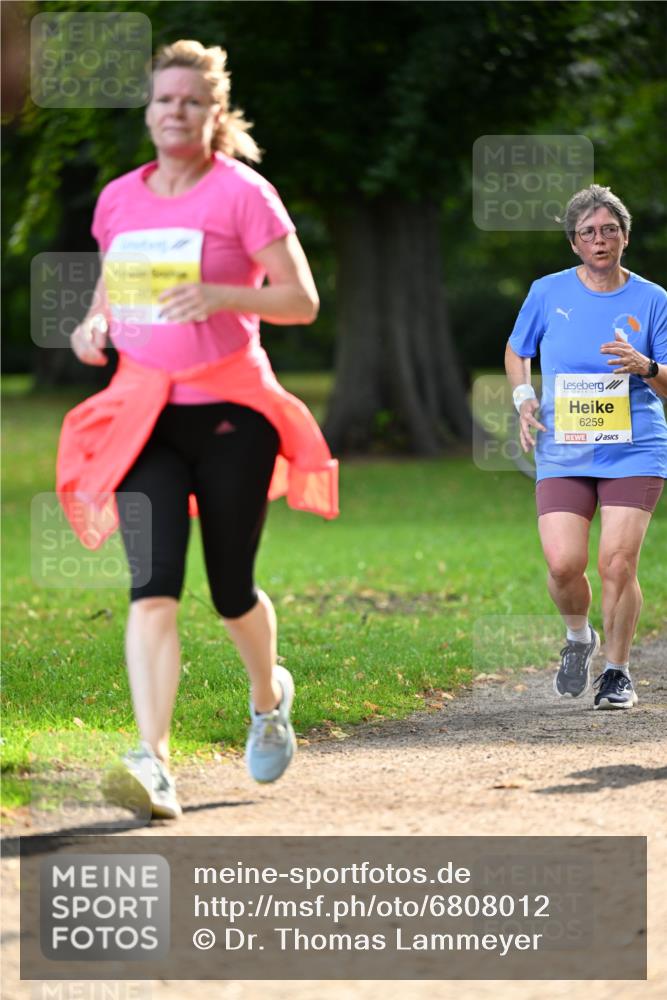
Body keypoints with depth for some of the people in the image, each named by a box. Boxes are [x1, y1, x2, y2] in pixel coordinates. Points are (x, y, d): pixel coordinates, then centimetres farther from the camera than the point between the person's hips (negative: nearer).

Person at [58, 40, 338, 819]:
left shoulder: (243, 194, -5)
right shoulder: (118, 199, 9)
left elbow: (302, 301, -7)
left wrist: (221, 295, -23)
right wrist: (95, 324, 2)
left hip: (230, 409, -3)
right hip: (143, 410, 3)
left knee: (231, 591, 7)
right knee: (152, 588, -14)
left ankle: (269, 696, 40)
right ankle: (153, 763, -23)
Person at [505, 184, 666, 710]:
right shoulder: (547, 293, 6)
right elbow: (516, 352, 22)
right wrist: (524, 398, 4)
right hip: (563, 453, 1)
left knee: (618, 563, -10)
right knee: (564, 563, -12)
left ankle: (617, 671, 9)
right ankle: (578, 637, 20)